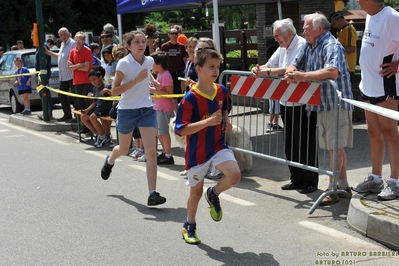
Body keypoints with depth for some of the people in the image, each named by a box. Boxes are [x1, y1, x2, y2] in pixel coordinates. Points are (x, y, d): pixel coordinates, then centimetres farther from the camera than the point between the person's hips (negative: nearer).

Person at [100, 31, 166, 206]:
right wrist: (136, 80, -27)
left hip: (147, 110, 3)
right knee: (124, 149, 19)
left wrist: (153, 81, 6)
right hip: (127, 111, -3)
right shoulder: (124, 63, -15)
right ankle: (110, 161, 57)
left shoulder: (149, 61, 0)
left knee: (151, 151, -12)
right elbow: (114, 91, -20)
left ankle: (153, 194, -11)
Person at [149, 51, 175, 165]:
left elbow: (170, 93, -22)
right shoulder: (159, 74, 13)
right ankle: (165, 152, 26)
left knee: (163, 132, -5)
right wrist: (153, 89, 8)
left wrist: (154, 91, -21)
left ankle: (168, 156, 3)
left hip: (164, 108, -10)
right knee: (158, 131, 16)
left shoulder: (165, 75, -17)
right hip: (158, 107, 10)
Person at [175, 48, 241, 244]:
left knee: (234, 175, -21)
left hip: (218, 146, 4)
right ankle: (189, 226, 36)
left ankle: (214, 194, 12)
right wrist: (208, 121, -30)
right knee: (196, 191, 11)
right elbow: (181, 129, -21)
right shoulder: (190, 98, -19)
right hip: (197, 152, -4)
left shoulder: (221, 91, -2)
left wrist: (226, 121, -2)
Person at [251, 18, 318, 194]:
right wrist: (258, 70, -8)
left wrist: (267, 72, -25)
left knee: (305, 144, -1)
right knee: (290, 143, 13)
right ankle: (296, 179, 24)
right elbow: (269, 66, 15)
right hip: (286, 102, 9)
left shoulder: (302, 45, -13)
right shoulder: (282, 49, 15)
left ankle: (310, 182, 10)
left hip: (302, 103, -9)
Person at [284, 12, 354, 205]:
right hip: (322, 104, 9)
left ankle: (331, 190, -2)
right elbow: (294, 65, 14)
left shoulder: (331, 46, -17)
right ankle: (343, 185, 24)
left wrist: (303, 76, -32)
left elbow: (333, 72, -33)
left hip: (336, 104, -9)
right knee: (334, 147, 14)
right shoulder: (309, 46, 12)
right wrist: (291, 72, -12)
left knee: (335, 147, -5)